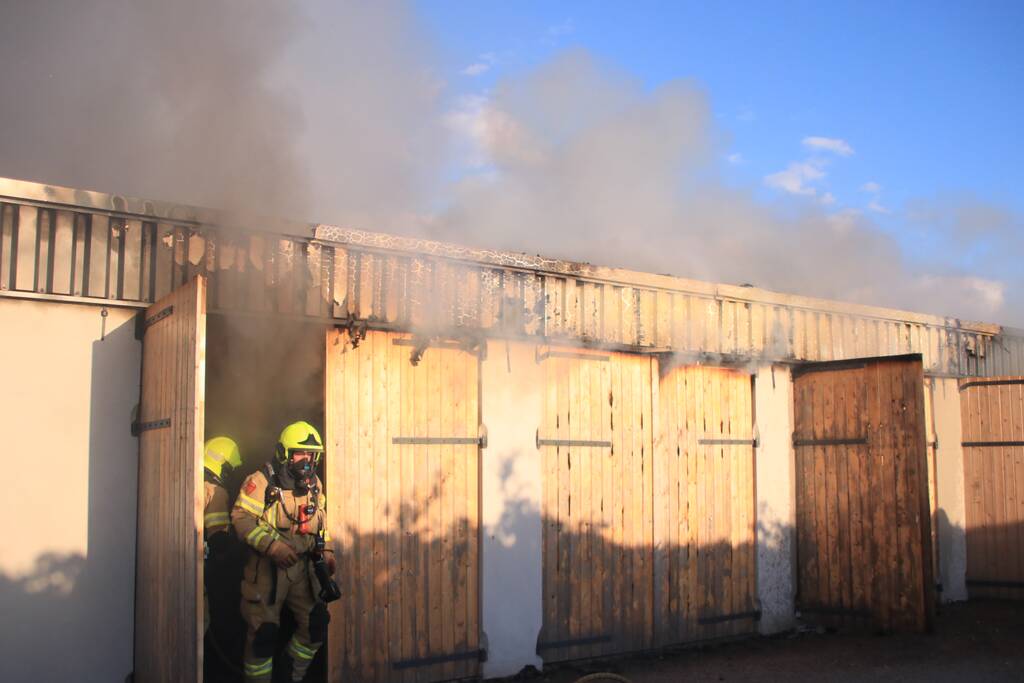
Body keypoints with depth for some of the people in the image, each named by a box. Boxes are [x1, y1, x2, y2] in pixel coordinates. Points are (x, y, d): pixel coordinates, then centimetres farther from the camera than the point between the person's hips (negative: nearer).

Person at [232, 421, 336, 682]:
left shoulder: (315, 484, 10)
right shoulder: (262, 481, -11)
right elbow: (241, 517, -18)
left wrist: (326, 550, 10)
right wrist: (272, 546, -27)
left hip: (303, 568, 6)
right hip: (267, 568, -6)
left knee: (316, 625, 8)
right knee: (263, 632, -2)